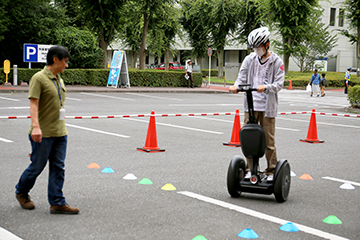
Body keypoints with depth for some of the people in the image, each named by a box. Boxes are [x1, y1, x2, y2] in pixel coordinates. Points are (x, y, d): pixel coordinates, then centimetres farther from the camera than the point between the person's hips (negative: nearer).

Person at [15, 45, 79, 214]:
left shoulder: (59, 80, 14)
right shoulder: (39, 78, -11)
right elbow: (33, 104, -18)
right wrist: (35, 126, -28)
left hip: (60, 133, 7)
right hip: (43, 134, -7)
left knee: (58, 168, 4)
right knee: (37, 167, 4)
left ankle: (57, 203, 7)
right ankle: (21, 192, 28)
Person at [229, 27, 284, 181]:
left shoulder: (277, 62, -1)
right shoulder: (249, 59, 9)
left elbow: (279, 84, -7)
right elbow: (242, 77, 6)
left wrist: (265, 87, -26)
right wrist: (236, 86, -17)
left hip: (267, 106, -3)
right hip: (251, 105, 3)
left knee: (268, 140, 1)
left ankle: (271, 172, 12)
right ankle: (250, 169, 14)